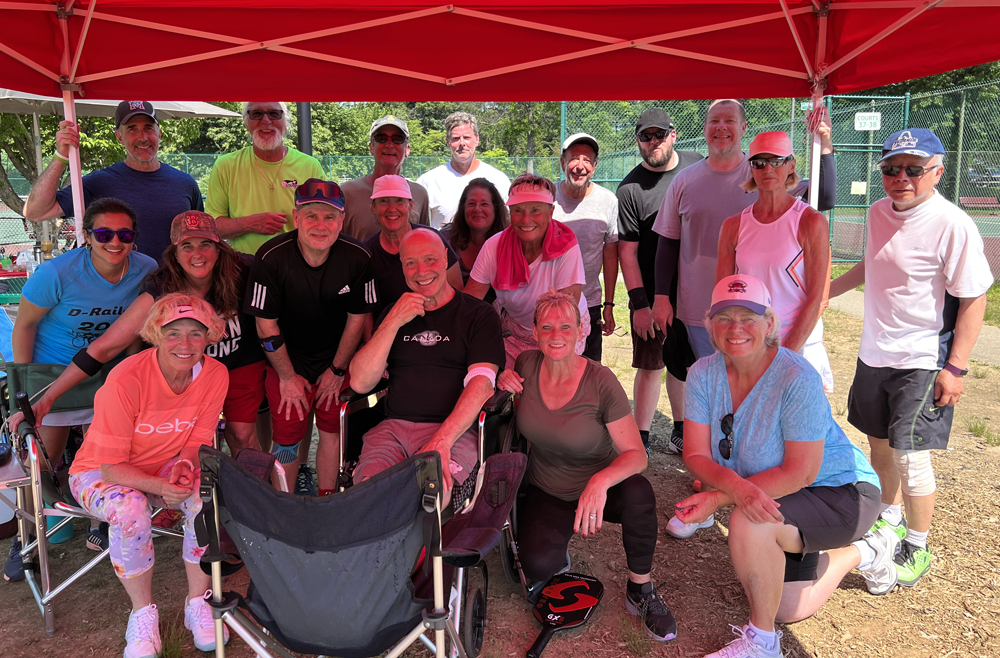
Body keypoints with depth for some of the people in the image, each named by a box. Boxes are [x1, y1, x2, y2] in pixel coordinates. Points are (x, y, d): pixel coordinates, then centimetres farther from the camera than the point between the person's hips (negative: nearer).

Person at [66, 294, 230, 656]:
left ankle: (198, 602, -8)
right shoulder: (124, 381, -29)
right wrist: (160, 487, -39)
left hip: (165, 470, 3)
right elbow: (112, 466, -23)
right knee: (130, 509, -35)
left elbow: (198, 439, -5)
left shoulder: (215, 375, -16)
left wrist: (185, 464, -27)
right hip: (99, 473, -3)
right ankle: (143, 612, -10)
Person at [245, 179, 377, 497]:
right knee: (287, 437, 0)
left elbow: (356, 318, -5)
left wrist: (337, 370, 0)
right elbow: (266, 325, -14)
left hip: (336, 360, 2)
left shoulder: (358, 258, -18)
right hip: (286, 360, -1)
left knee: (332, 431, 8)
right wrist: (288, 377, -7)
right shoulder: (271, 258, -23)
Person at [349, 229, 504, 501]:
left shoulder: (479, 314, 8)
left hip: (454, 431, -3)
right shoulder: (392, 313, 20)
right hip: (394, 427, 3)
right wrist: (393, 322, -2)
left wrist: (442, 440, -21)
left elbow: (481, 383, -7)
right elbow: (360, 382, 8)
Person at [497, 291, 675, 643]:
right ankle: (556, 556, 12)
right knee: (538, 564, -28)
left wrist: (601, 481, -43)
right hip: (547, 492, 2)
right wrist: (507, 386, -13)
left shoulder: (601, 382, -20)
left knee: (638, 492, -36)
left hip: (597, 489, -1)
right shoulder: (526, 364, -10)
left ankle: (640, 590, -10)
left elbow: (636, 454, -21)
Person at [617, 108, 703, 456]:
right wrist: (639, 304, -13)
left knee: (684, 363, 13)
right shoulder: (630, 188, -7)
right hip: (651, 293, -3)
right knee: (650, 365, 0)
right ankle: (641, 439, 11)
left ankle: (681, 429, 29)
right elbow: (627, 251, -8)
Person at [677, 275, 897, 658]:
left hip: (840, 493, -6)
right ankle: (862, 553, 39)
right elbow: (696, 455, -15)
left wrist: (718, 500, -33)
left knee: (747, 524, -34)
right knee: (787, 610, 12)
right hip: (770, 501, 7)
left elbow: (799, 473, -29)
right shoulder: (703, 374, -13)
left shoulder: (797, 379, -29)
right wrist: (736, 484, -37)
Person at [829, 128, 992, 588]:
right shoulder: (878, 213, 3)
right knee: (879, 445, 18)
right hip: (874, 354, 7)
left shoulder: (952, 224, -18)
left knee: (910, 457, -4)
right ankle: (890, 521, 40)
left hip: (922, 362, -7)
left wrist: (955, 368, -18)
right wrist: (830, 289, 28)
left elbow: (974, 299, -16)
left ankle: (917, 546, 18)